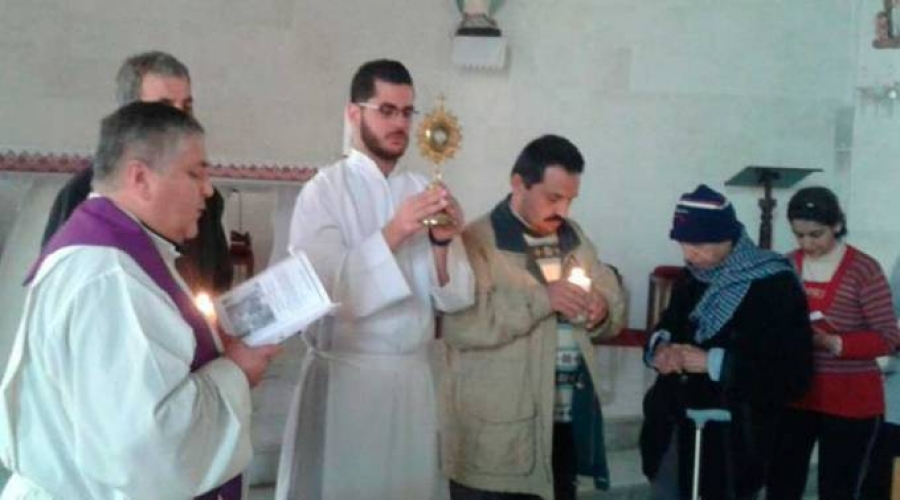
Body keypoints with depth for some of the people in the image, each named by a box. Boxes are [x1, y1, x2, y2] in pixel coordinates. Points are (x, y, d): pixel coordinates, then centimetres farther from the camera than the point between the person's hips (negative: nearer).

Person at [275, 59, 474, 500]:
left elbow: (453, 297, 4)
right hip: (346, 375, -4)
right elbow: (323, 292, -17)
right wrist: (392, 234, -25)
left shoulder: (423, 192, 8)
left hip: (414, 376, 5)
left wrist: (443, 244, -15)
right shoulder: (324, 191, -7)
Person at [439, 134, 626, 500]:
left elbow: (614, 298, 18)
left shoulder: (574, 238, 13)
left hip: (567, 419, 7)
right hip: (495, 429, -6)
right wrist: (540, 298, -24)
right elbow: (458, 325, -23)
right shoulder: (477, 242, -11)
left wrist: (602, 311, -5)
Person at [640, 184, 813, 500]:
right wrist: (661, 346, -5)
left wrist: (714, 362, -23)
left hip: (733, 438, -6)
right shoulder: (692, 277, 6)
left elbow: (793, 373, -19)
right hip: (676, 428, 6)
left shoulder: (775, 287, -16)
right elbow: (669, 325, 20)